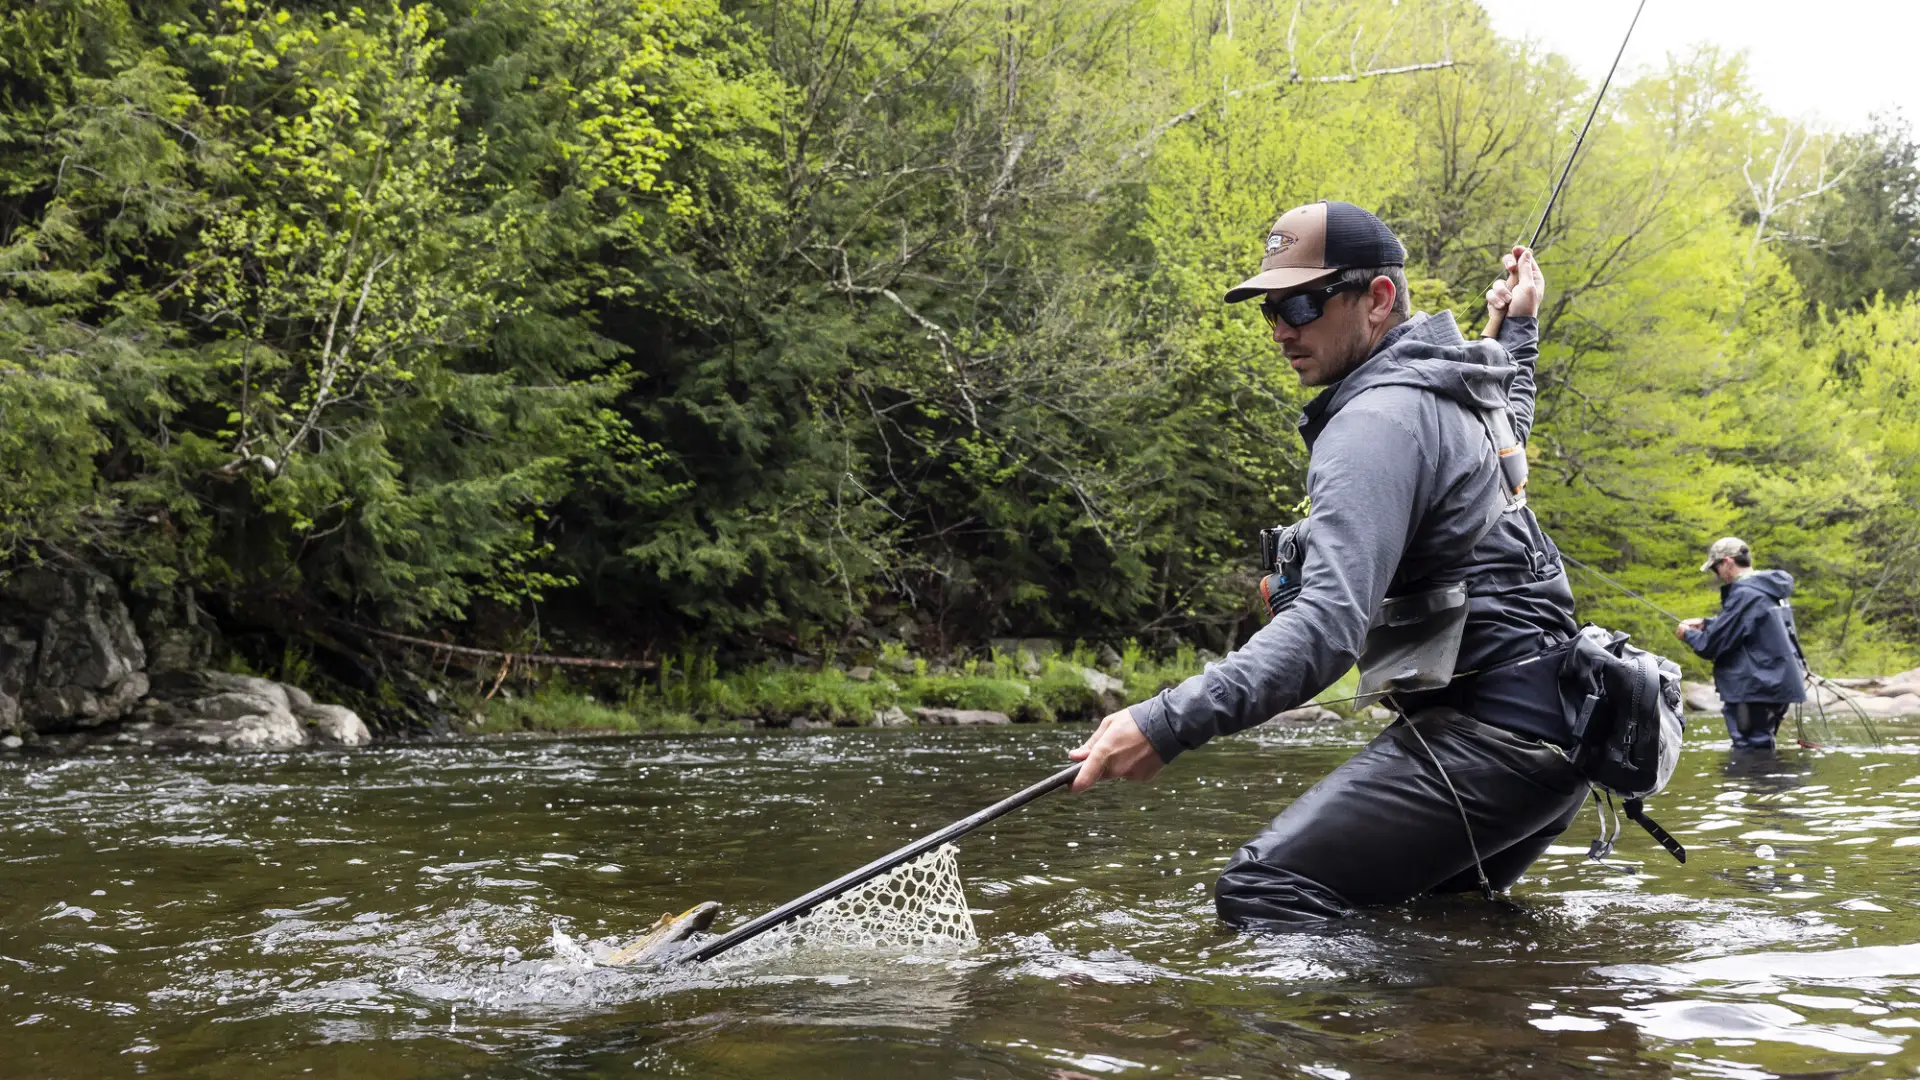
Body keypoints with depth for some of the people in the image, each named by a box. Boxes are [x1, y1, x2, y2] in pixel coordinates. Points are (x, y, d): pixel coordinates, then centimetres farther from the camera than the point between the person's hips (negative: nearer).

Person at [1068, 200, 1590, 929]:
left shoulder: (1376, 423, -15)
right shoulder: (1445, 393, 15)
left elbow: (1330, 623, -30)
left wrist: (1170, 723, -39)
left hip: (1486, 733, -11)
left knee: (1263, 892, -21)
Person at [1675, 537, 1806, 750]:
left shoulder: (1744, 595, -19)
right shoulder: (1768, 589, 11)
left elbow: (1712, 645, -17)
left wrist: (1688, 634, 2)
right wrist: (1705, 624, 16)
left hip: (1757, 690, -10)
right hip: (1775, 683, 10)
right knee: (1761, 751, 19)